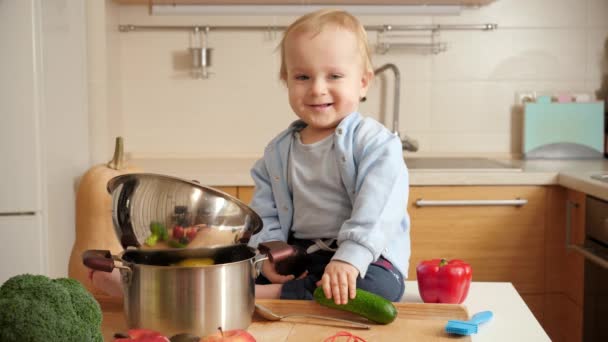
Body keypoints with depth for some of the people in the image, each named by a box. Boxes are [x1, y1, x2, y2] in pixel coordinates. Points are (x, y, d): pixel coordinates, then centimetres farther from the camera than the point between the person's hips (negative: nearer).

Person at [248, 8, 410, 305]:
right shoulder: (278, 152, 9)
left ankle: (273, 295, -27)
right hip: (298, 259, 4)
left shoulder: (375, 143, -11)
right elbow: (265, 211, 11)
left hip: (366, 258, -4)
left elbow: (376, 211, -23)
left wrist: (348, 259, -35)